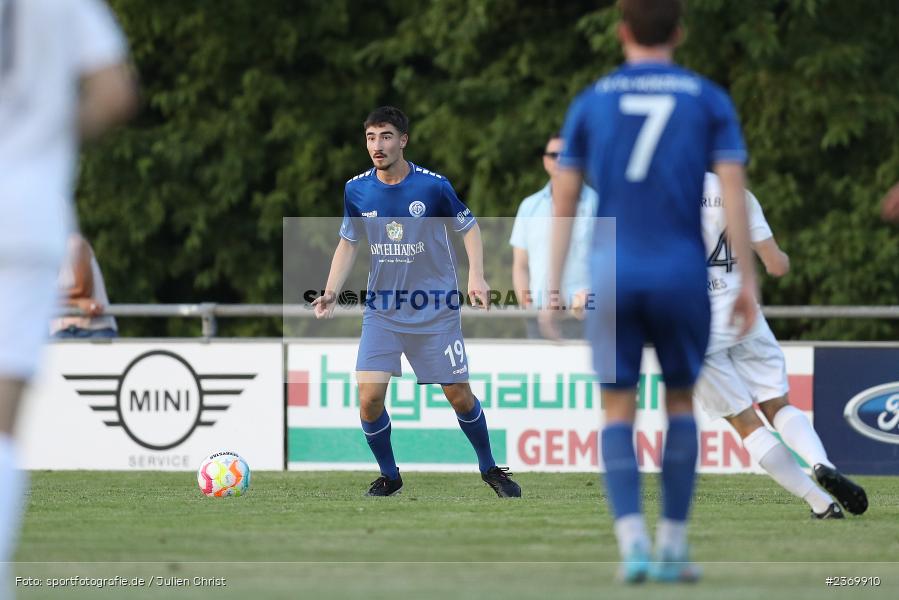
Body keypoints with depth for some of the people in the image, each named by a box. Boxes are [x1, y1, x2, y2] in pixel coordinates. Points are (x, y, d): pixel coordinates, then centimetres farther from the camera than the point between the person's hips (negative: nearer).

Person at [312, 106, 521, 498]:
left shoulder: (433, 186, -13)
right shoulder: (357, 190, -5)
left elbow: (469, 227, 1)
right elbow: (348, 243, 9)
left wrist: (476, 276, -13)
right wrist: (331, 292, -5)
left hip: (436, 308, -2)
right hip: (382, 311, 2)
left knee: (459, 396, 3)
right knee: (369, 398, -10)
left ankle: (489, 468, 26)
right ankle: (388, 477, 11)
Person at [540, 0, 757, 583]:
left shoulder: (590, 103, 8)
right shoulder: (710, 100, 5)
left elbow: (563, 200, 6)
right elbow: (734, 190, -5)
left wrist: (553, 293, 8)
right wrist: (748, 283, -4)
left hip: (612, 273, 0)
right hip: (682, 273, 0)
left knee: (619, 413, 8)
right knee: (680, 401, 18)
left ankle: (633, 542, -11)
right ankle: (673, 546, 12)